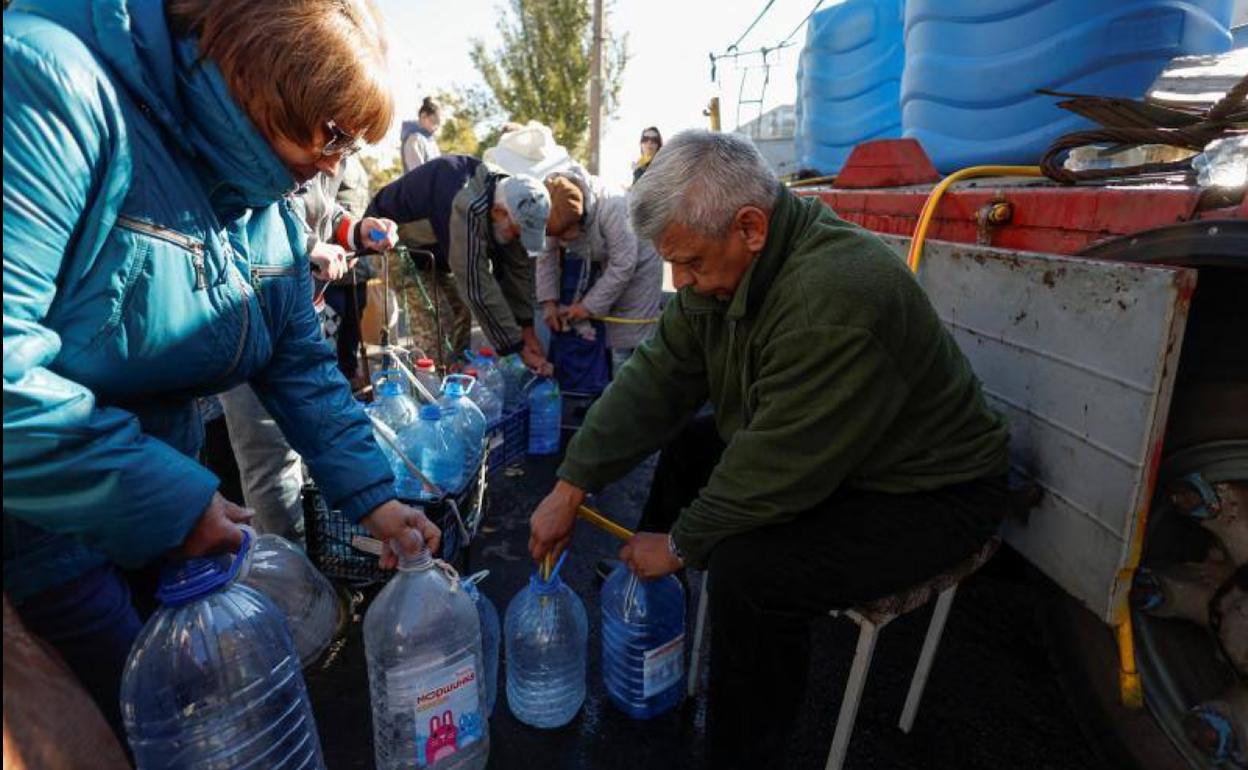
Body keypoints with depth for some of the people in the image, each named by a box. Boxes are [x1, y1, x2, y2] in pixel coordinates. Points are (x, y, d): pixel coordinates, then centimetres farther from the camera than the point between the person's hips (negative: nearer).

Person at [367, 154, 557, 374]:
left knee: (461, 307, 6)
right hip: (396, 233, -7)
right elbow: (478, 286, -40)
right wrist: (518, 347, -35)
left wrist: (527, 327, -11)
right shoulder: (466, 209, -42)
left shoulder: (511, 196, -17)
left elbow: (518, 266, -10)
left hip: (437, 244, 8)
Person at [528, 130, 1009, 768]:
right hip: (813, 449, 9)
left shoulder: (835, 297, -35)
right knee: (685, 443, 8)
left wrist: (682, 543, -16)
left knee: (748, 569, -28)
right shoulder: (725, 264, -7)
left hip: (927, 493, -8)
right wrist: (570, 486, -8)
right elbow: (656, 377, -6)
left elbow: (779, 466, -31)